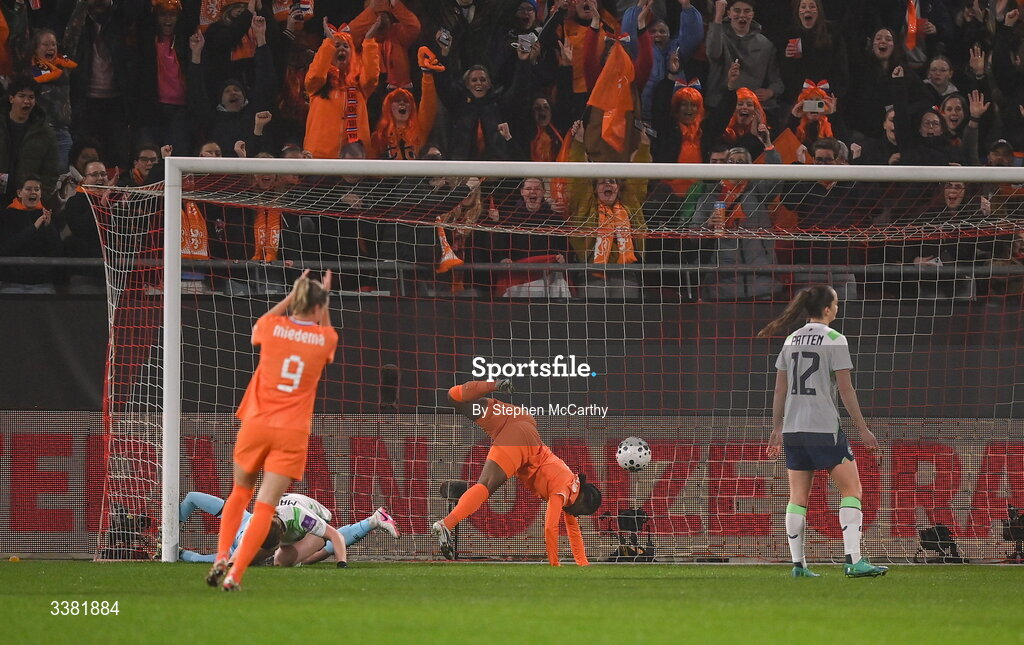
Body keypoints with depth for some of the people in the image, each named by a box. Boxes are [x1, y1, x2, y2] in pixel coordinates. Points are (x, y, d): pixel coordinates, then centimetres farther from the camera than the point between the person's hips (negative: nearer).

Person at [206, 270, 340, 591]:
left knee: (239, 494, 22)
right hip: (292, 432, -1)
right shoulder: (326, 338, 0)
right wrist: (324, 299, 22)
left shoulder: (273, 326, -2)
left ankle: (222, 557, 9)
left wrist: (292, 296, 22)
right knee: (265, 507, -1)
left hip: (256, 424, 1)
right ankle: (235, 574, -11)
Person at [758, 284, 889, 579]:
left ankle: (798, 563, 6)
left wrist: (777, 429, 19)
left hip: (793, 429, 6)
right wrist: (863, 429, -4)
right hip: (825, 427, -6)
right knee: (852, 488, -3)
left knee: (798, 496, 8)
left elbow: (780, 389, 13)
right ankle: (853, 560, -13)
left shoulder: (791, 340, 11)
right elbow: (846, 389, -9)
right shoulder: (834, 340, -6)